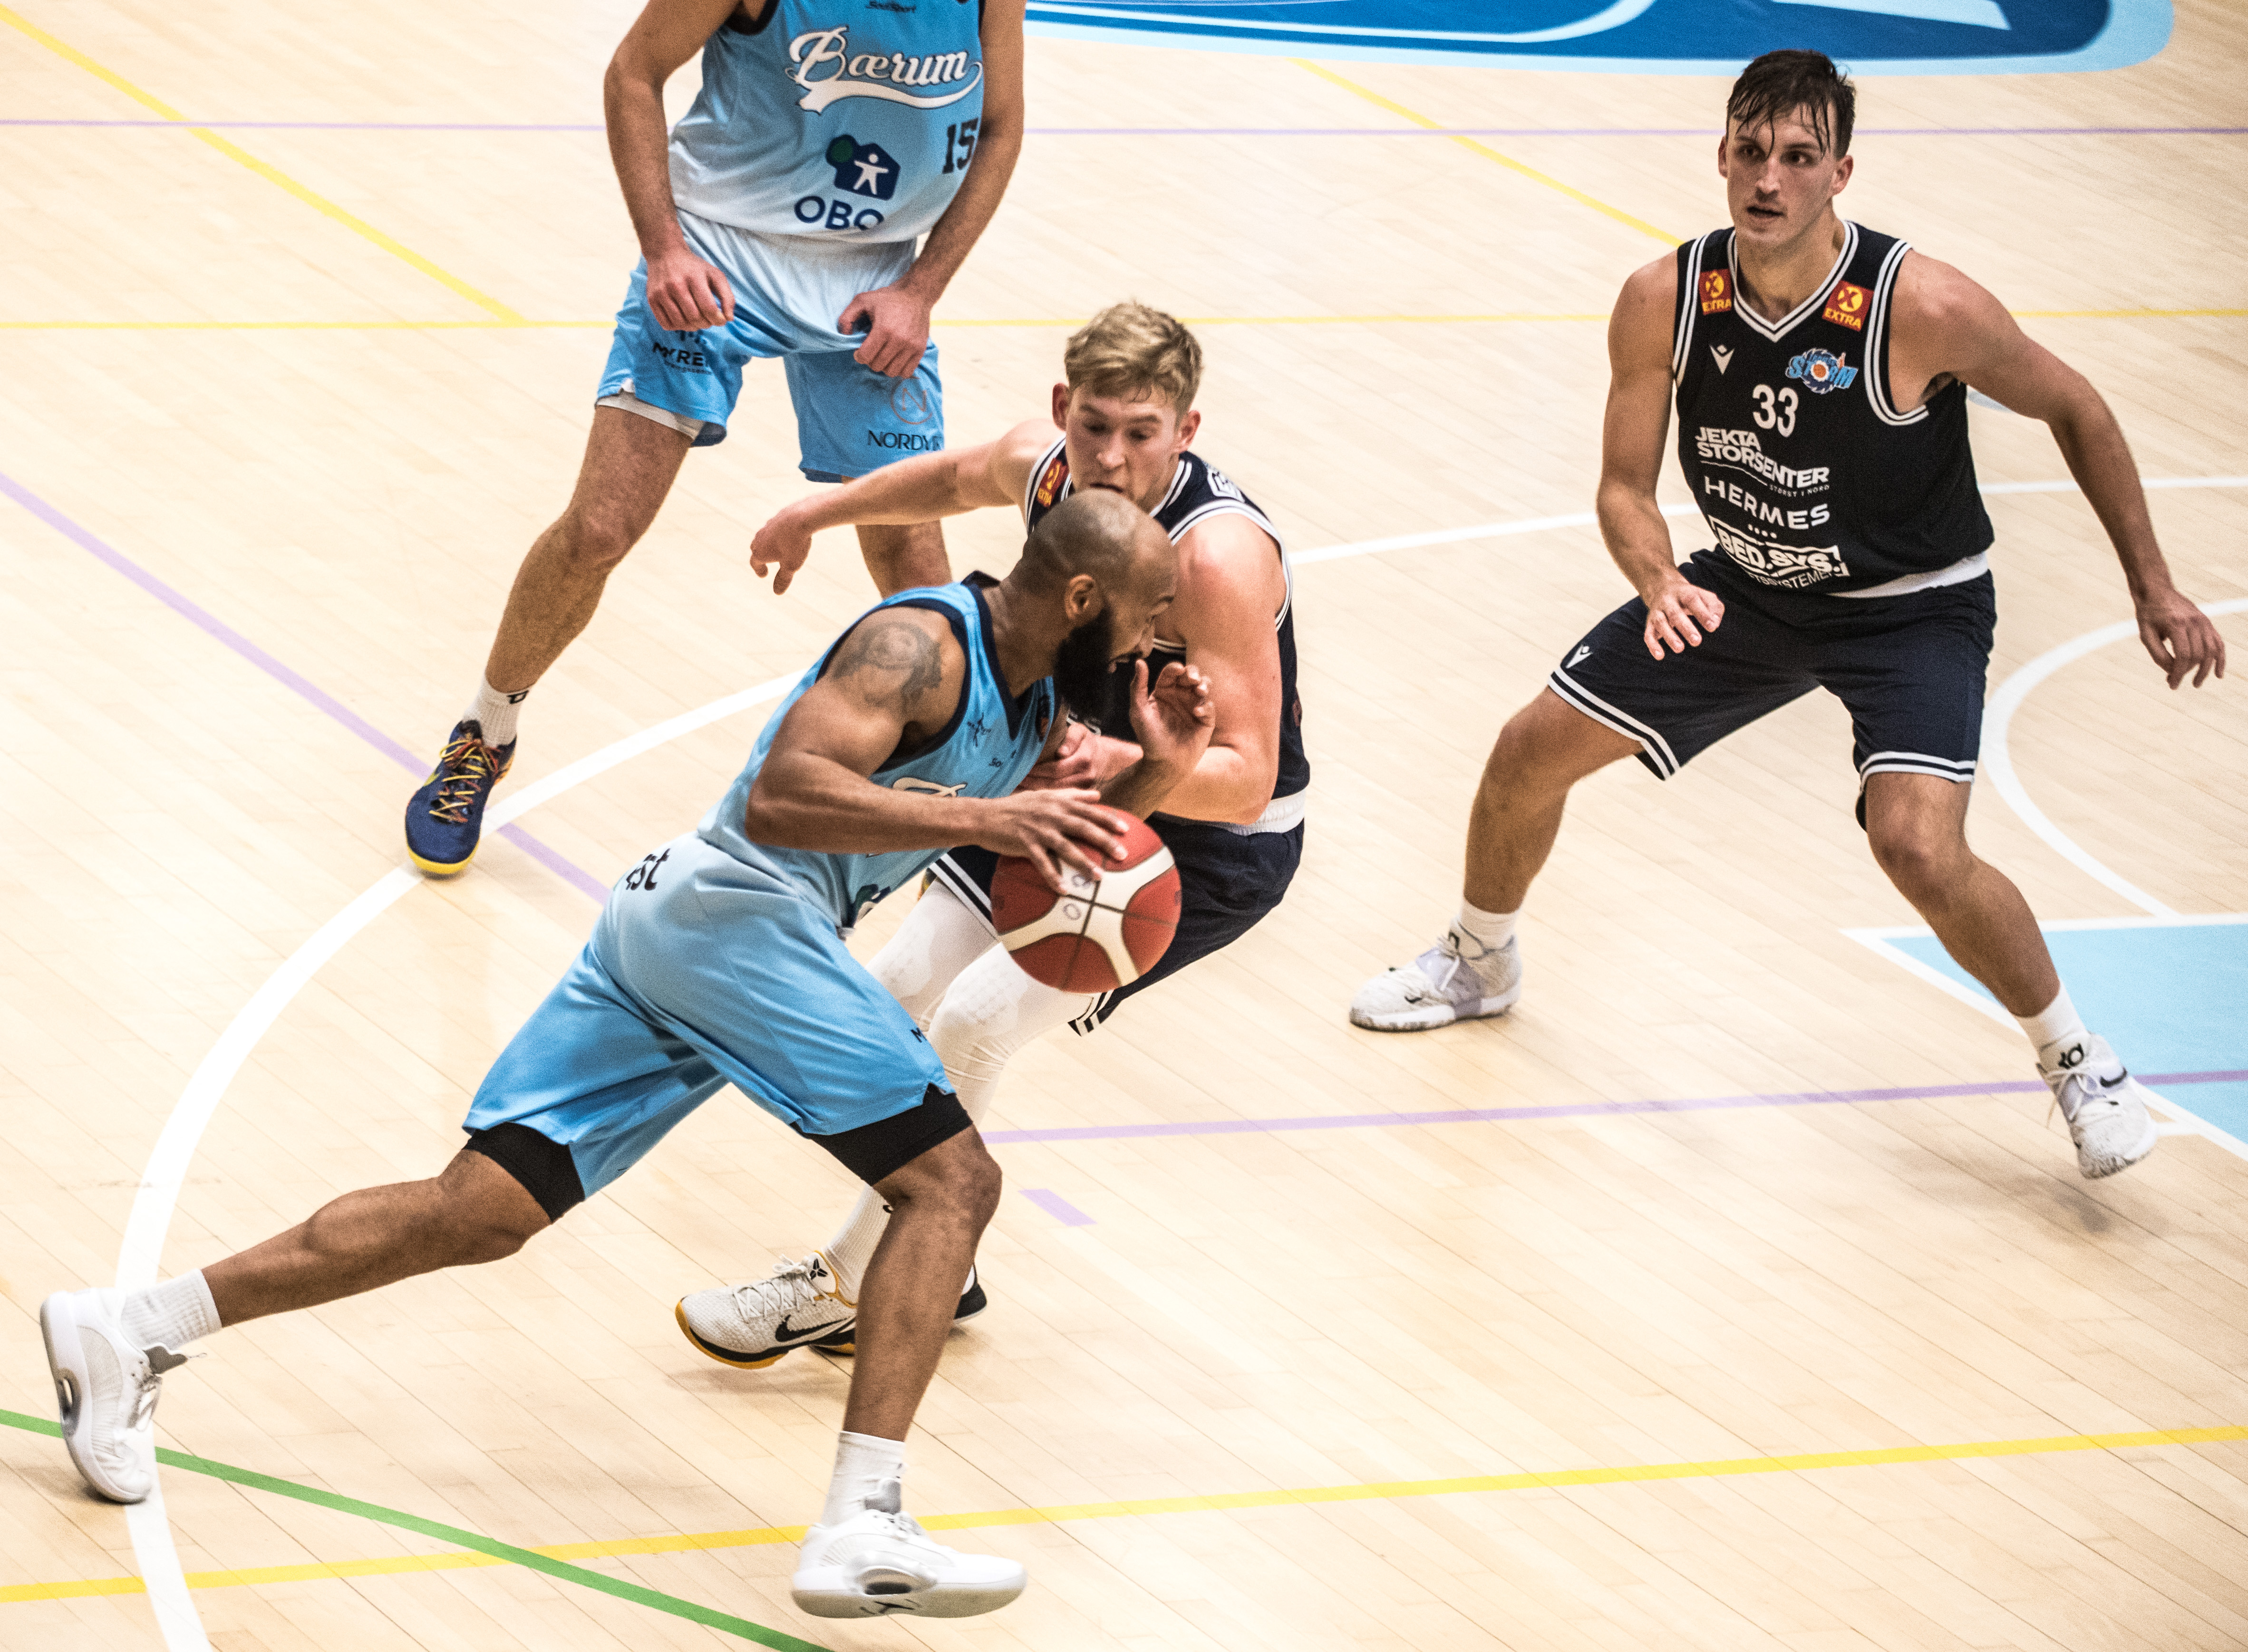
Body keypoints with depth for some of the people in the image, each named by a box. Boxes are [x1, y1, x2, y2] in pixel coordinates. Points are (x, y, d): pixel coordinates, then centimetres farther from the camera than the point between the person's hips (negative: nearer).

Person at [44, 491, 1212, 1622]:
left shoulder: (1037, 698, 18)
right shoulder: (921, 645, -12)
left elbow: (1051, 875, 27)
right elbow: (781, 797, -23)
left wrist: (1150, 778, 9)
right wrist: (977, 818, -30)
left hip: (666, 922, 9)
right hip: (739, 904, -9)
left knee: (485, 1211, 4)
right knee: (950, 1181, -11)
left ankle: (131, 1334, 2)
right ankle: (860, 1532, -22)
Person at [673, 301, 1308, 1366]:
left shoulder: (1219, 559, -36)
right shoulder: (1041, 462, -13)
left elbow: (1244, 778, -38)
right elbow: (960, 479, 14)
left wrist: (1122, 765, -57)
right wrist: (820, 513, 29)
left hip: (1212, 847, -8)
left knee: (978, 1020, -17)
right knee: (900, 988, 5)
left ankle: (843, 1289, -1)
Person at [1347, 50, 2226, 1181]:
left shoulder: (1922, 307, -29)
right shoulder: (1665, 302, -18)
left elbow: (2075, 412, -12)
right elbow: (1625, 487, -6)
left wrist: (2153, 588, -9)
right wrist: (1660, 583, -29)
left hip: (1911, 609, -5)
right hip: (1750, 586, 5)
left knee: (1919, 847, -26)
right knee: (1533, 751, 5)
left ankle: (2077, 1058, -1)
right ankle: (1480, 963, 36)